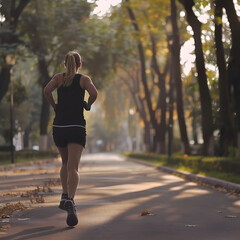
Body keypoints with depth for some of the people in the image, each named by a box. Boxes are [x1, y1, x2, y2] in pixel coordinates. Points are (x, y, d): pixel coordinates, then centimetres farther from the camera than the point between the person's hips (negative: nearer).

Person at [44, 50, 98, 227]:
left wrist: (54, 106, 7)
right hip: (77, 127, -2)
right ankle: (70, 200, -34)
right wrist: (88, 105, 7)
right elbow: (94, 93, -12)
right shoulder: (84, 79, 7)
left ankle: (65, 197, 19)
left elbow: (47, 90, -8)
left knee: (66, 163, 26)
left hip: (59, 126, 2)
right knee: (73, 168, -12)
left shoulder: (59, 77, 10)